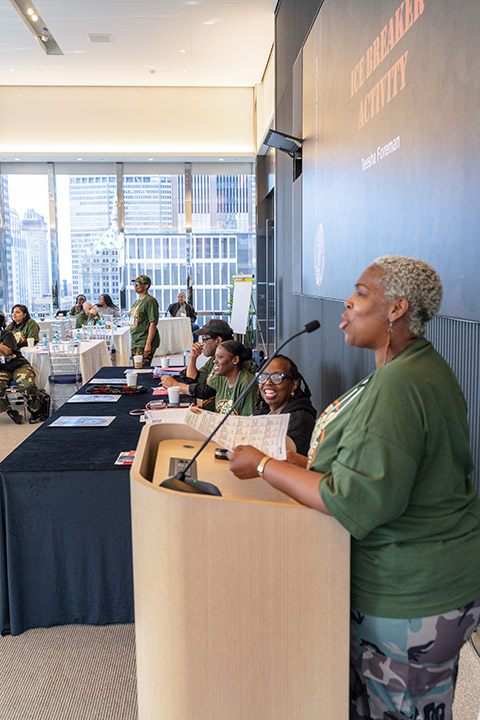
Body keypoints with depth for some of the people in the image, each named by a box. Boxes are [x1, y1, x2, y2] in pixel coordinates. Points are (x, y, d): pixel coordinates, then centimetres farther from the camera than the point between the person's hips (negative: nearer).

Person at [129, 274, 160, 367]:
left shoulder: (150, 301, -11)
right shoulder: (137, 301, 18)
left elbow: (153, 323, -17)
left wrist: (148, 344, -21)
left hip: (145, 343, -9)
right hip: (135, 342, 9)